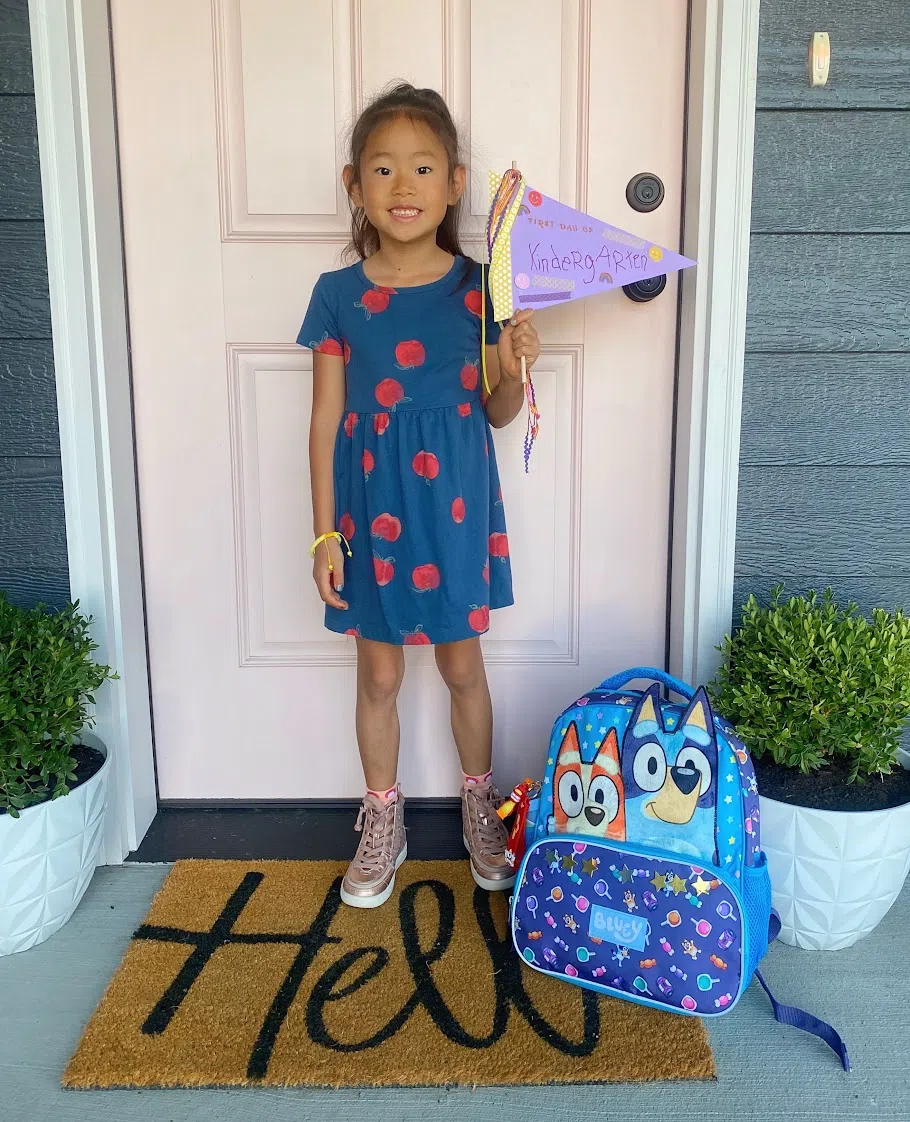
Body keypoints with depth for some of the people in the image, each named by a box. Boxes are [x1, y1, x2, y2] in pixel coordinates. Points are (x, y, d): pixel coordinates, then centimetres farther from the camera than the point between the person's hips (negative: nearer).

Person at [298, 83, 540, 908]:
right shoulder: (338, 294, -4)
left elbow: (497, 413, 4)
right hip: (372, 509, 0)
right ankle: (383, 821, 33)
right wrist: (325, 534, -4)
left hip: (454, 506, 0)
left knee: (462, 665, 14)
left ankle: (480, 805, 37)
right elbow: (326, 421, -2)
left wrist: (515, 366, -18)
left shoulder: (477, 287, -4)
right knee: (379, 674, 13)